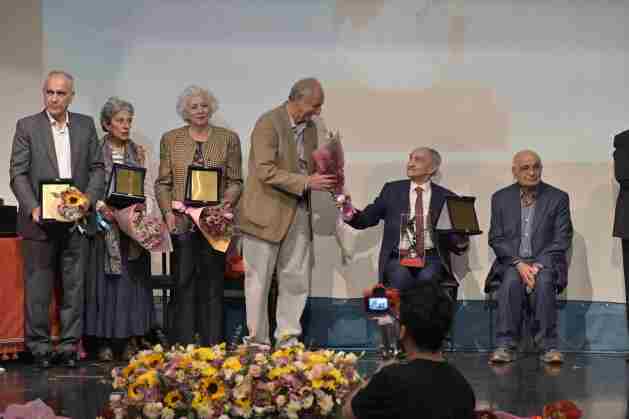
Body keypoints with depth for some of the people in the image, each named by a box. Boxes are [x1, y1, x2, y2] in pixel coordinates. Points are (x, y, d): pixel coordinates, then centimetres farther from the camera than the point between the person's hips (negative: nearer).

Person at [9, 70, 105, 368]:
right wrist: (33, 208, -15)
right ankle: (39, 346, 10)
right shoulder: (27, 126, 2)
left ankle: (69, 345, 12)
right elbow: (18, 174, -2)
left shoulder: (86, 125, 10)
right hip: (40, 220, -2)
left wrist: (89, 199, -7)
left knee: (74, 285, 5)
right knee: (38, 286, 1)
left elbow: (97, 168, 10)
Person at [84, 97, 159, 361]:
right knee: (105, 281, -2)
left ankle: (131, 339, 5)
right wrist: (102, 208, -17)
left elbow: (148, 190, 9)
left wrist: (144, 213, -8)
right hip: (105, 225, -2)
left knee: (133, 280, 1)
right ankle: (105, 341, 2)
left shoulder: (139, 153, 10)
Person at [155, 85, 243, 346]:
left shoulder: (228, 139, 8)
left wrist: (228, 201, -12)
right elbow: (162, 183, 8)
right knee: (184, 283, -1)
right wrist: (168, 211, -6)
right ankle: (183, 347, 3)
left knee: (212, 283, 1)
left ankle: (212, 346, 5)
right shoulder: (170, 139, 9)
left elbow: (235, 181, 7)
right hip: (182, 222, 0)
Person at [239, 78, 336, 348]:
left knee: (297, 280, 7)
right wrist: (306, 182, -26)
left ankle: (288, 338, 15)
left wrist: (323, 178, -1)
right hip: (267, 213, -7)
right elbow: (266, 171, -22)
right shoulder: (268, 124, -15)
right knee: (259, 280, 3)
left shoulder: (309, 128, 10)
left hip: (298, 212, 7)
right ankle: (258, 342, 10)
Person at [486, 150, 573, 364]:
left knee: (543, 281, -33)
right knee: (511, 281, -32)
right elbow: (496, 239, 3)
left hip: (545, 262, -1)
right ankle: (506, 345, -28)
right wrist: (519, 263, -13)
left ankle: (548, 346, -28)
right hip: (511, 262, 1)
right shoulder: (500, 198, 8)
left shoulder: (558, 198, 4)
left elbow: (562, 240, -1)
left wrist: (538, 265, -16)